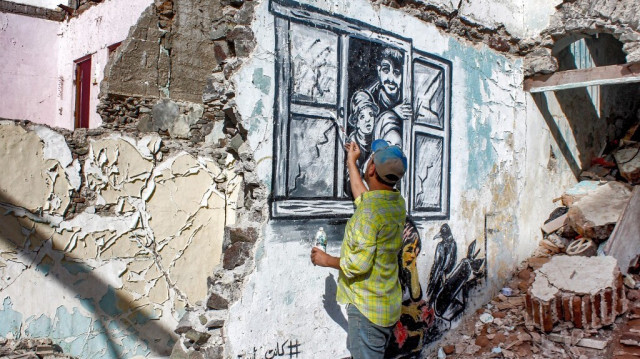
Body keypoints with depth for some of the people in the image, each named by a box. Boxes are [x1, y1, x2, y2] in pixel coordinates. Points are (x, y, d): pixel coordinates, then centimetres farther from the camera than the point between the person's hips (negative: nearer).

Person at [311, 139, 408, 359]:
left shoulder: (369, 210, -26)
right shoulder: (398, 203, 1)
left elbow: (359, 264, -26)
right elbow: (363, 197, 21)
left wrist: (326, 260, -9)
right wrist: (351, 162, 30)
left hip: (367, 308, -9)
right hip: (389, 305, 9)